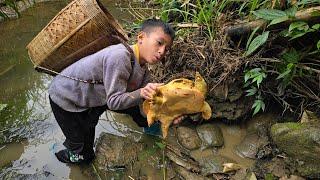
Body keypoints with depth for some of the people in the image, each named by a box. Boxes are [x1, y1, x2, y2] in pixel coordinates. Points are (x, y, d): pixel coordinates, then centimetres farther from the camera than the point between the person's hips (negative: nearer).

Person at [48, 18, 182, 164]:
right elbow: (114, 101, -32)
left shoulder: (143, 72, -6)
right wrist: (141, 93, -43)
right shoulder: (120, 56, -34)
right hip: (65, 97, -7)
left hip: (91, 96, 7)